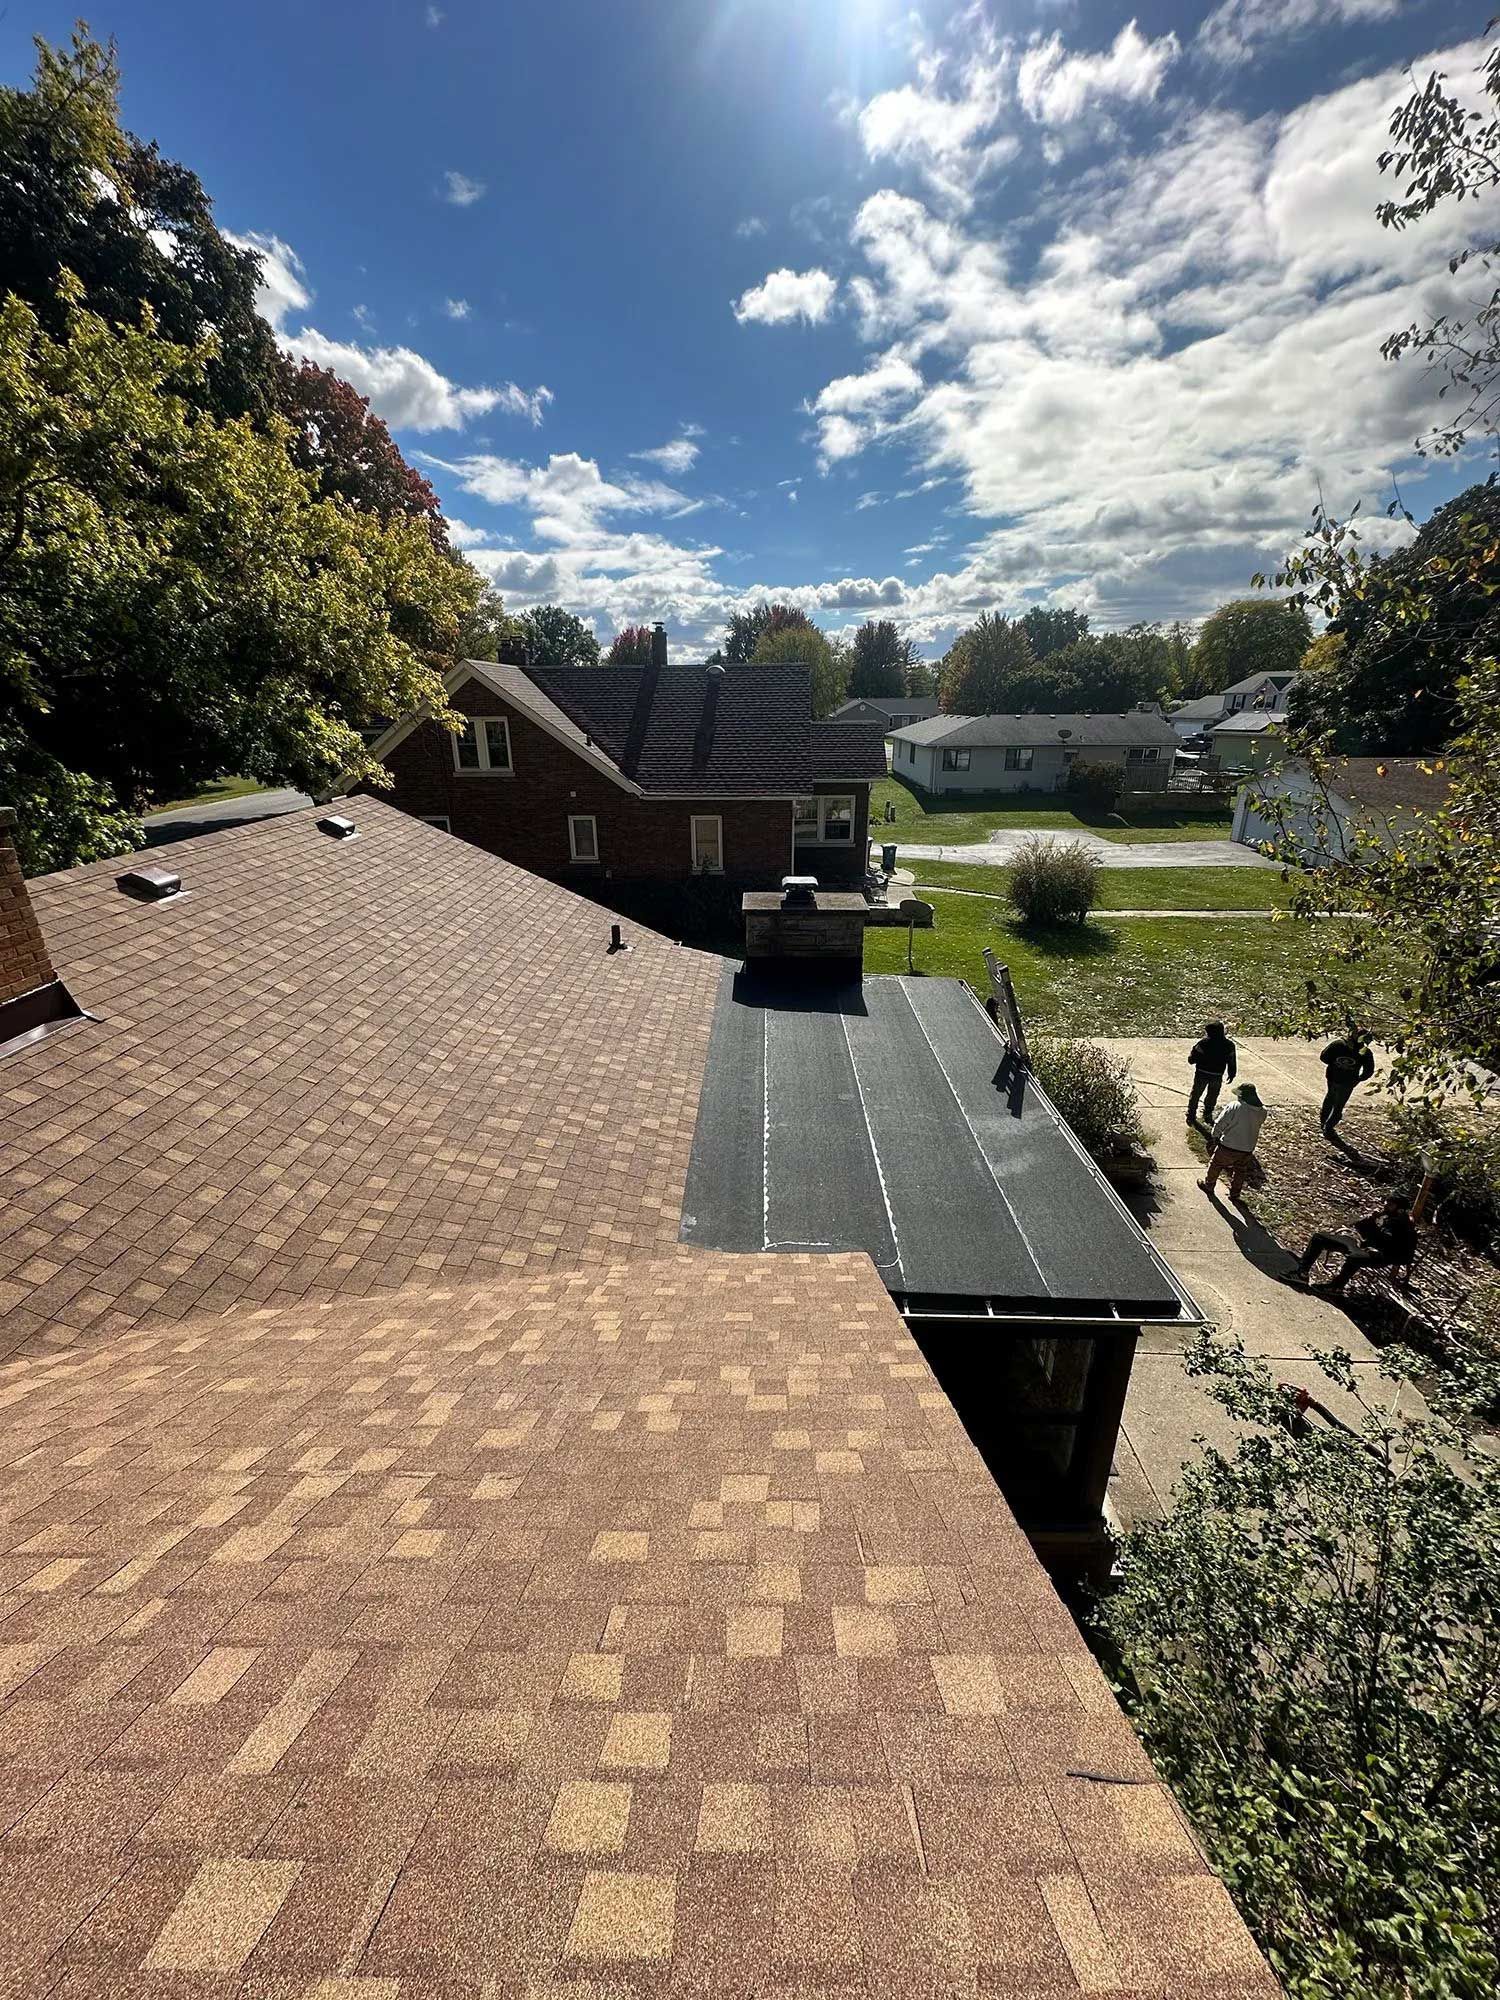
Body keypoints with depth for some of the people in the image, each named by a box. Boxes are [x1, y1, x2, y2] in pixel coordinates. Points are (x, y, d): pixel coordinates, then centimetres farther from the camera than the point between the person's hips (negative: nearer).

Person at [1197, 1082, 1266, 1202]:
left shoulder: (1235, 1107, -24)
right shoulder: (1262, 1112, -9)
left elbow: (1219, 1124, -17)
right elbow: (1256, 1124, 9)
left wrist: (1215, 1136, 2)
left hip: (1228, 1147, -4)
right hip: (1248, 1150, 4)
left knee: (1216, 1165, 21)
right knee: (1240, 1171, 25)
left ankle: (1208, 1185, 39)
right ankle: (1234, 1194, 37)